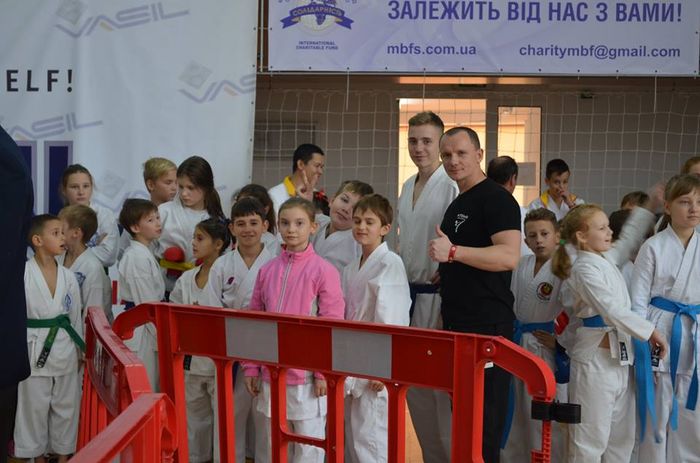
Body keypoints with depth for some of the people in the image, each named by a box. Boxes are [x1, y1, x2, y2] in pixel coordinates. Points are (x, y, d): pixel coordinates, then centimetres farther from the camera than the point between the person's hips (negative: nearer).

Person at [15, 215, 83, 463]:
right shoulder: (23, 274, -10)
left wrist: (79, 350, 11)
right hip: (34, 349, -4)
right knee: (35, 406, 7)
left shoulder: (68, 277, 4)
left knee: (66, 405, 11)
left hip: (65, 349, 4)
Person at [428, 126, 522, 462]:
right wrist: (444, 271, 15)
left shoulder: (496, 198, -10)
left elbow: (509, 256, -23)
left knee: (484, 423, -5)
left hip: (487, 325, -9)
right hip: (457, 324, 10)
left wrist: (452, 252, -25)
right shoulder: (457, 204, 19)